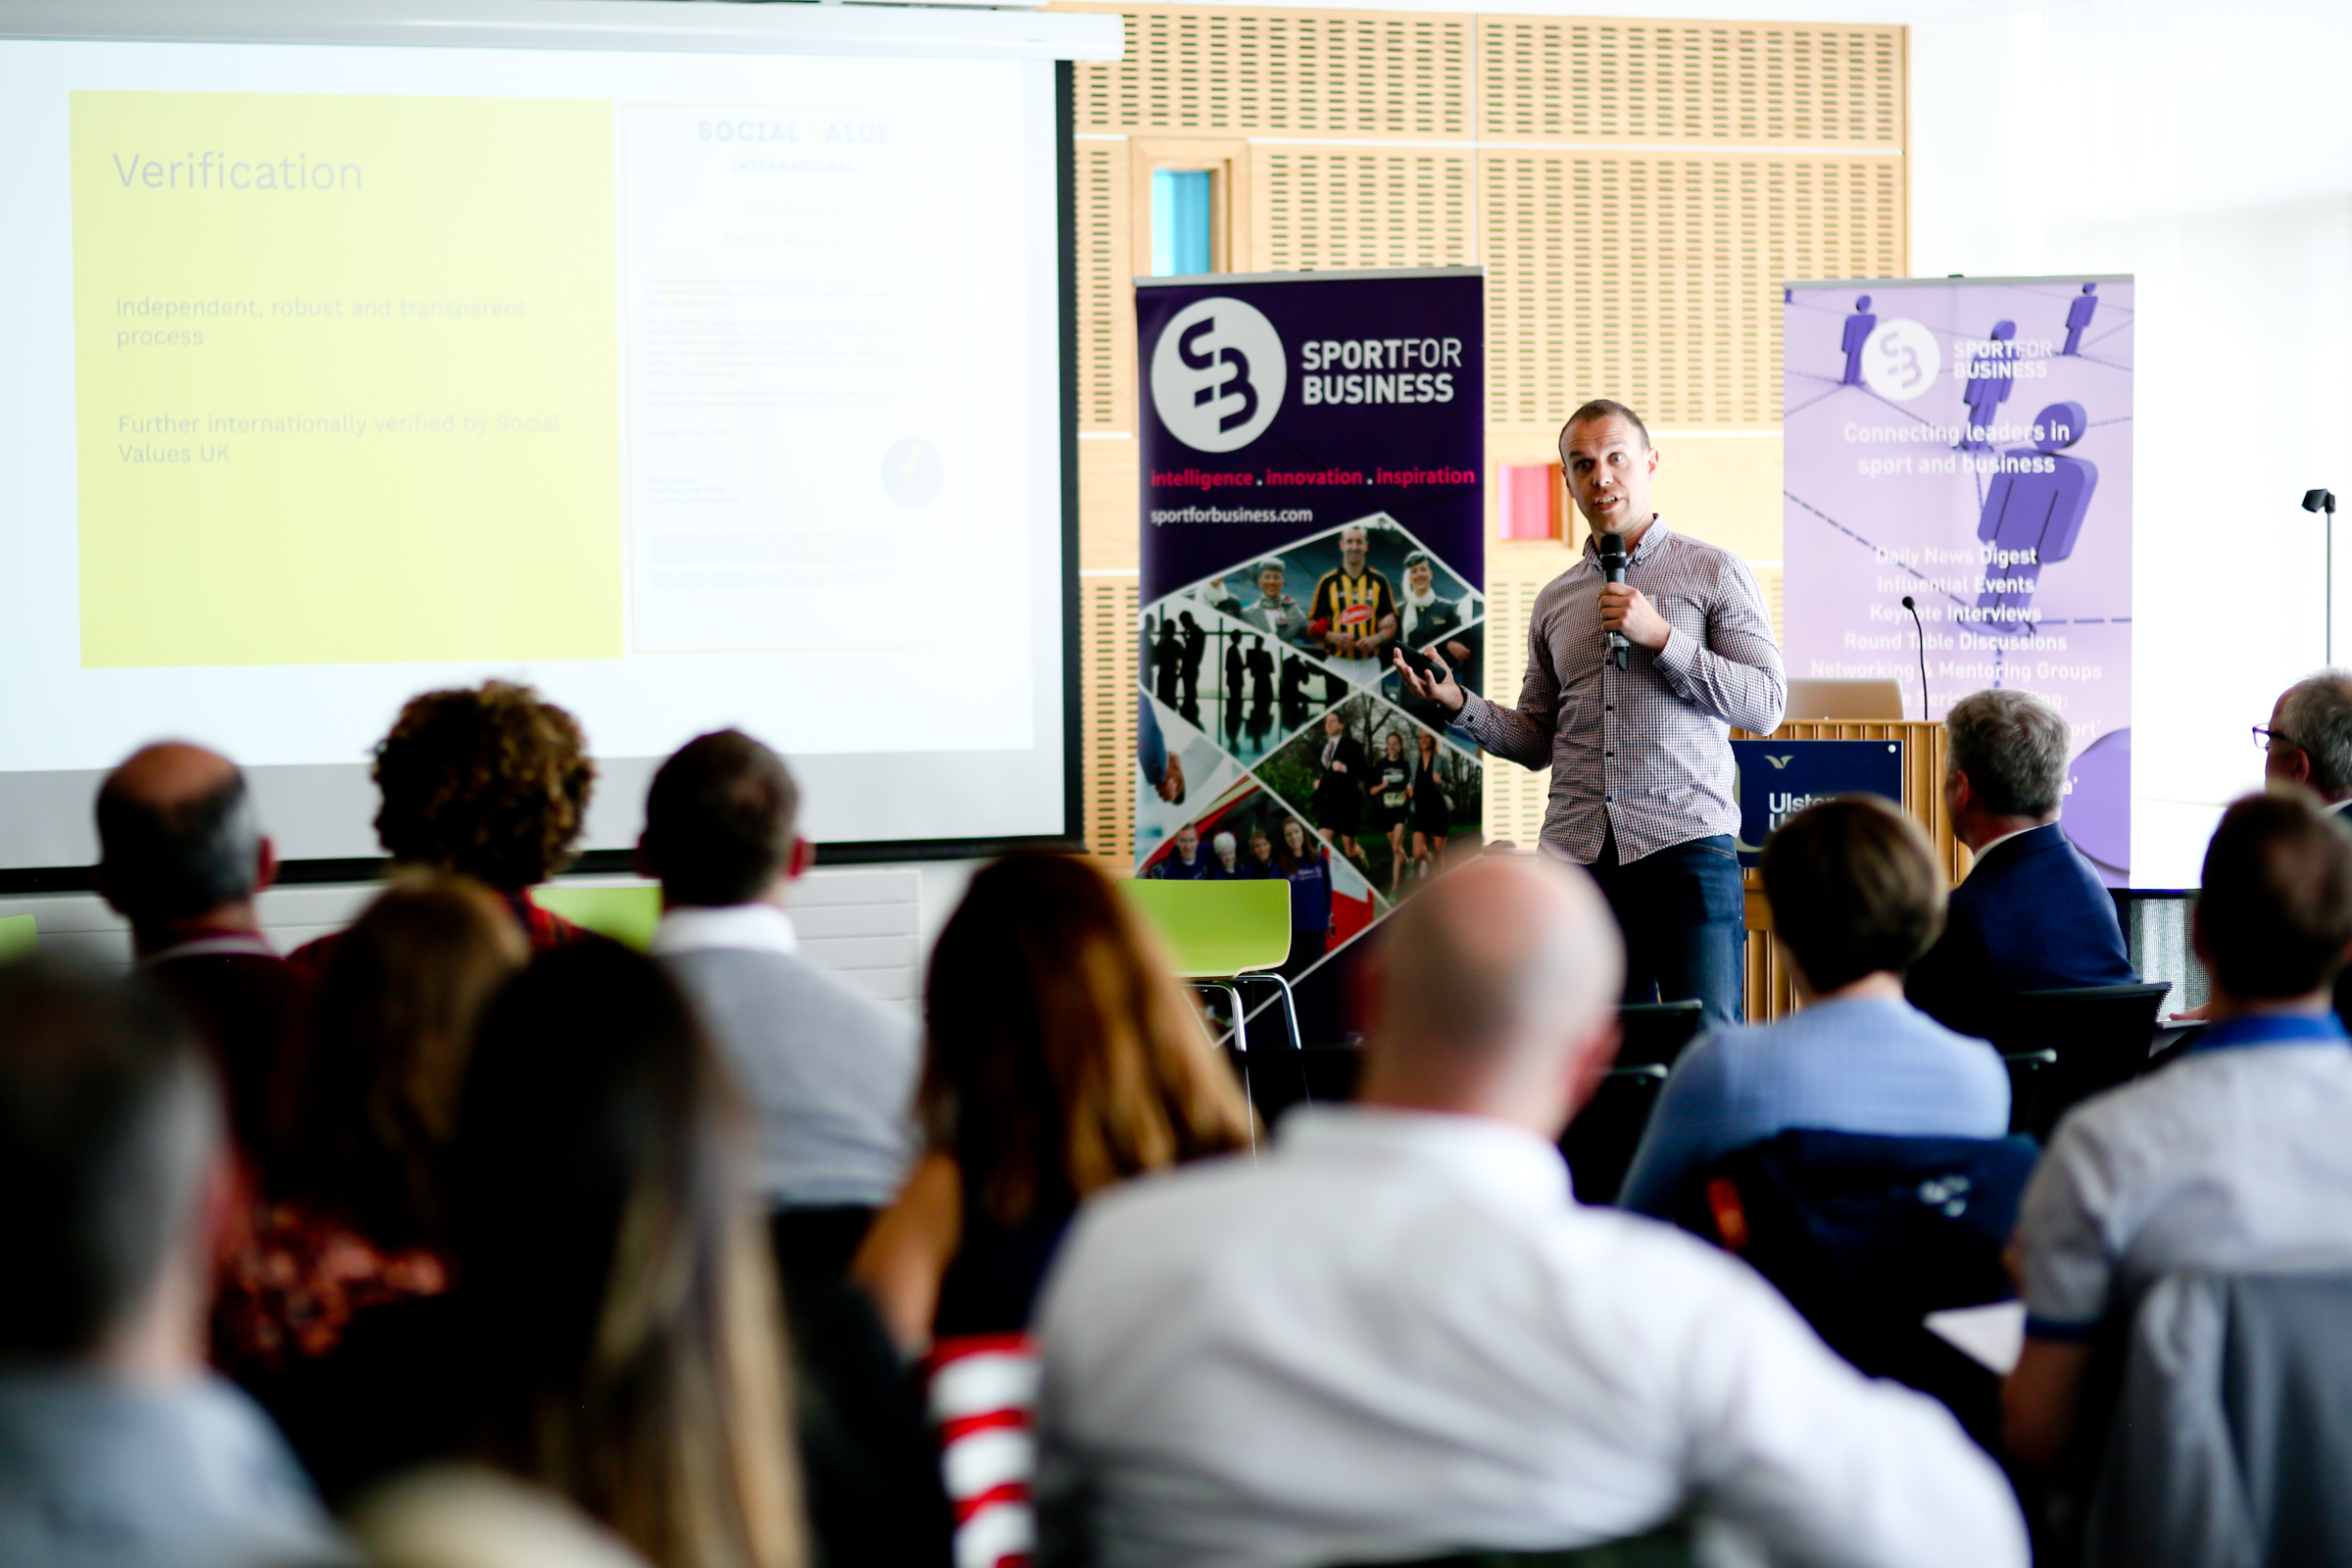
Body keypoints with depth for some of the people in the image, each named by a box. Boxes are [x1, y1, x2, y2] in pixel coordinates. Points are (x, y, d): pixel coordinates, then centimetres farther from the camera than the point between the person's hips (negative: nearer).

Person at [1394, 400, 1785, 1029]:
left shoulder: (1716, 573, 5)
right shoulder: (1555, 599, 18)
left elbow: (1766, 706, -3)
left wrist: (1660, 636, -10)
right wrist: (1458, 703, 3)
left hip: (1685, 842, -4)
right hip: (1577, 854, 4)